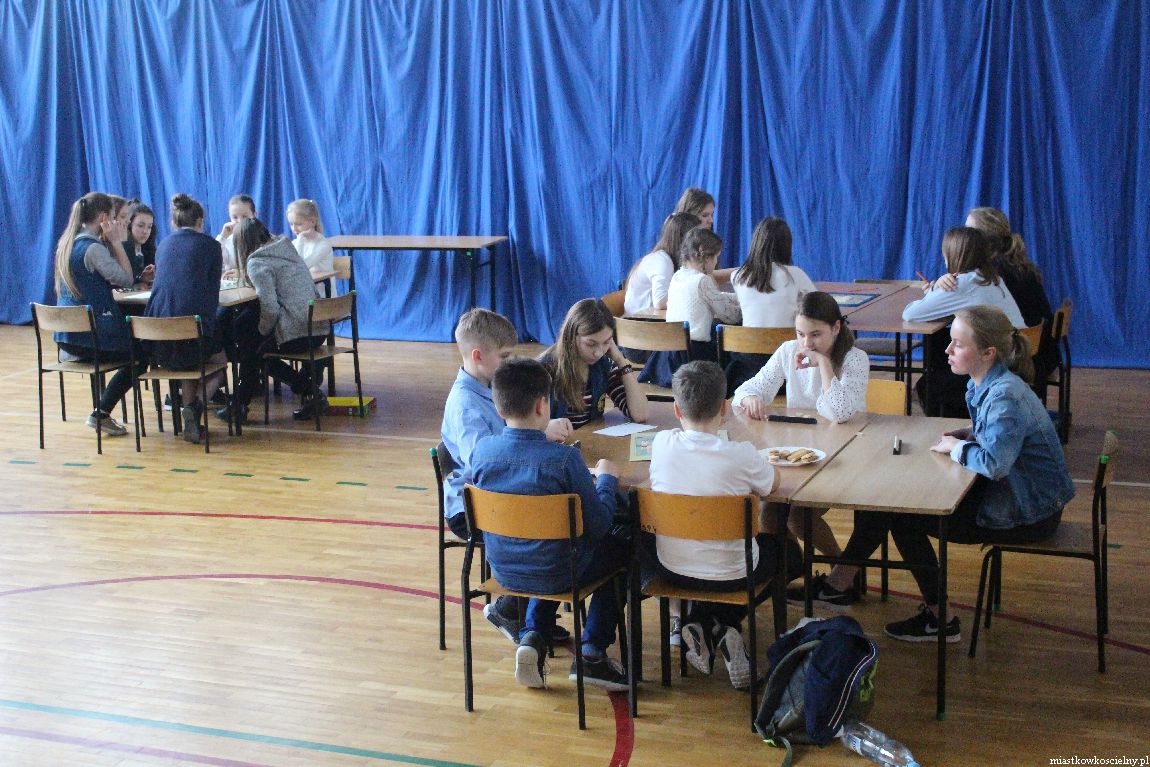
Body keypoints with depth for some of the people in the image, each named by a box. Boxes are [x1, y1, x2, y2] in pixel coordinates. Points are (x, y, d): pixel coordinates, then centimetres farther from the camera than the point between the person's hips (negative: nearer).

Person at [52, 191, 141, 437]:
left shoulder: (66, 243, 9)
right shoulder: (93, 248, -19)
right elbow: (126, 280, -17)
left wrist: (106, 242, 7)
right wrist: (116, 242, -12)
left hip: (67, 336, 9)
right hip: (91, 335, -9)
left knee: (133, 345, 26)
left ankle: (103, 413, 21)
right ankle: (101, 414, 9)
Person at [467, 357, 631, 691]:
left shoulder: (481, 451, -10)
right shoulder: (563, 458, -23)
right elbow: (597, 524, -16)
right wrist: (606, 479, 2)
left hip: (503, 570, 5)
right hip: (555, 575, -4)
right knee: (620, 545, 23)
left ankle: (532, 636, 16)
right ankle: (592, 652, 17)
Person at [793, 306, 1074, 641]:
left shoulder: (1005, 396, -26)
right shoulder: (985, 385, 4)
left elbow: (994, 463, -37)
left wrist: (957, 447, -18)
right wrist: (970, 434, 3)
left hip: (1029, 513, -10)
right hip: (1013, 494, 10)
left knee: (904, 519, -6)